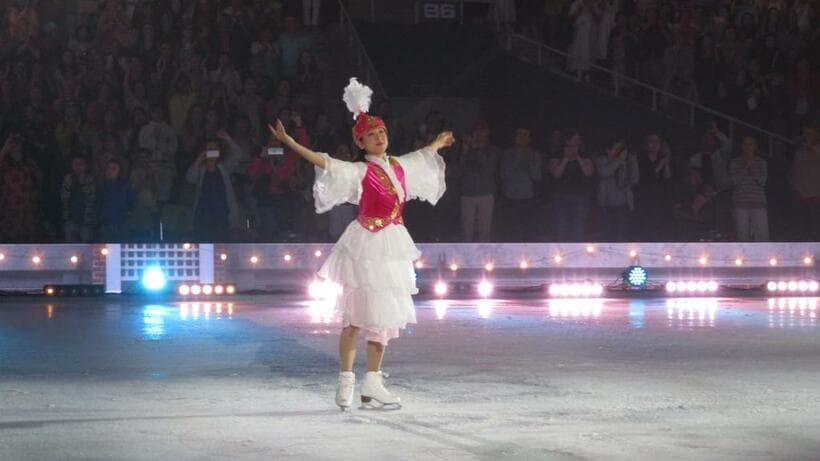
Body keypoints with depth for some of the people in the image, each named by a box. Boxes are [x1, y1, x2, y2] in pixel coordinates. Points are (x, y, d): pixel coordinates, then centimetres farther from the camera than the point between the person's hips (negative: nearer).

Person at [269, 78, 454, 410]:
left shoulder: (400, 166, 10)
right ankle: (346, 381, 4)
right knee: (356, 316, -3)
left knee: (385, 316, 7)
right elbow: (323, 162, -20)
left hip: (393, 245, 6)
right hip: (366, 246, -6)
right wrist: (289, 143, -31)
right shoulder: (359, 172, -8)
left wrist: (438, 143, 49)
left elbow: (423, 156, 31)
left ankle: (372, 385, 12)